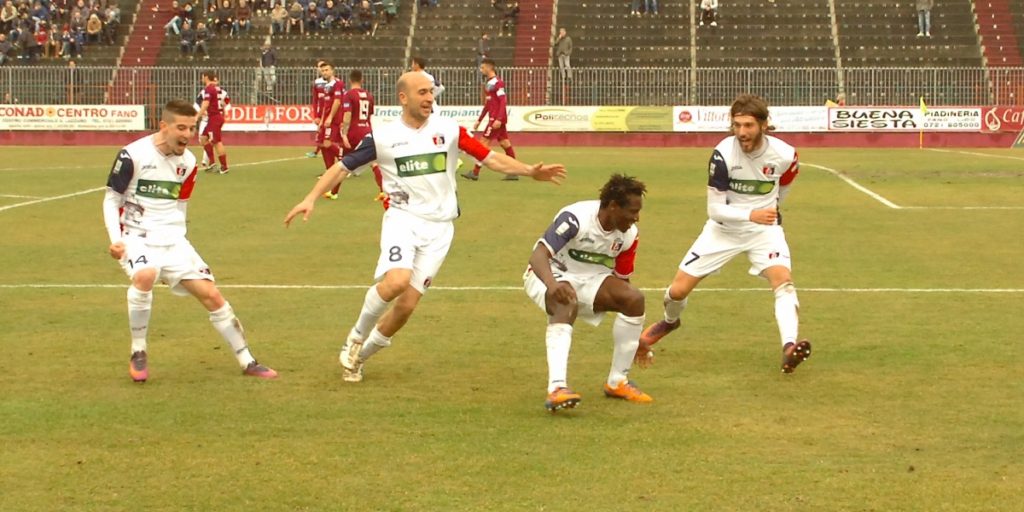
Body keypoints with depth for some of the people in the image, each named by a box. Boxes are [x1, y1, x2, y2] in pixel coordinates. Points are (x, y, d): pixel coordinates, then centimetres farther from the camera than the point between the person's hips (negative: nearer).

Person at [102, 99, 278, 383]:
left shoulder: (188, 162, 4)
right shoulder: (132, 155, -12)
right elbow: (112, 200, -5)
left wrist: (176, 237, 9)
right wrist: (115, 239, -16)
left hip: (172, 239, 5)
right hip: (137, 236, -5)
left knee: (211, 294, -2)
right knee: (144, 275, -36)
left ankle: (247, 361, 12)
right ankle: (138, 353, -16)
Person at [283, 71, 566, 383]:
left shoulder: (449, 130, 1)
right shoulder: (382, 137, -2)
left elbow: (491, 158, 0)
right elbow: (343, 167, 3)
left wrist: (530, 171, -12)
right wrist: (310, 199, -8)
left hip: (439, 228, 2)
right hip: (402, 219, -2)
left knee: (407, 304, -3)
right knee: (397, 281, -30)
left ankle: (358, 356, 21)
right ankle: (356, 338, -4)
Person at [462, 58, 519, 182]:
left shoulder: (497, 82, -14)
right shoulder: (489, 83, 16)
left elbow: (503, 101, -20)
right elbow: (487, 104, 23)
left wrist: (499, 119, -27)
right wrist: (479, 120, 24)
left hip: (497, 119, -9)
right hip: (494, 119, 9)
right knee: (505, 143, 8)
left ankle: (475, 172, -5)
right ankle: (513, 172, 9)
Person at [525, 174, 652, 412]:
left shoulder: (629, 235, -8)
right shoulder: (576, 218, -28)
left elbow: (621, 282, 4)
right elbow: (538, 255, -37)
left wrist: (635, 336, 7)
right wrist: (552, 284, -59)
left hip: (589, 280, 6)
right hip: (550, 275, -6)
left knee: (634, 298, -17)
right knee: (568, 304, -38)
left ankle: (617, 381, -5)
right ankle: (557, 388, -48)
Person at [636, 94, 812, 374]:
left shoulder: (784, 155, -16)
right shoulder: (723, 154, -23)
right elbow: (715, 208, -22)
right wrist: (751, 214, -37)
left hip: (764, 228, 0)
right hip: (724, 228, 0)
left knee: (783, 280, -27)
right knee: (678, 290, 2)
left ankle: (789, 348, -40)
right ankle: (670, 321, 38)